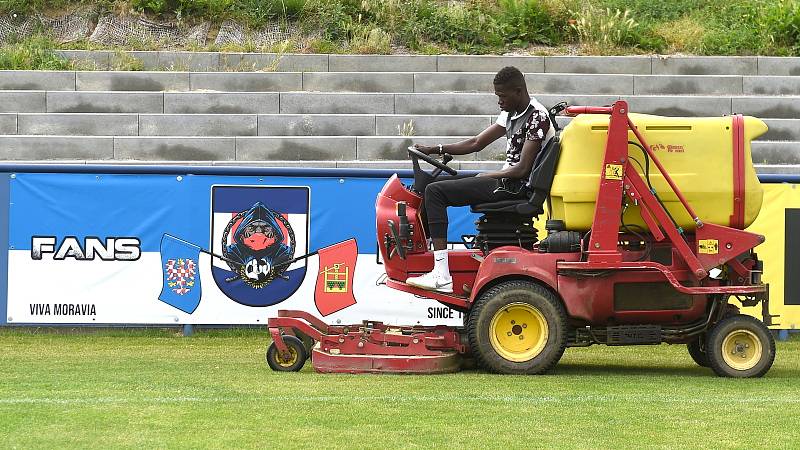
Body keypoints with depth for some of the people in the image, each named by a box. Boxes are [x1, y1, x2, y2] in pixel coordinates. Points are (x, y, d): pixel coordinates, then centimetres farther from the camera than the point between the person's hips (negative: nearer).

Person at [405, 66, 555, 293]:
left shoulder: (537, 117, -16)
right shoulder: (511, 114, 14)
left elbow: (522, 169, -20)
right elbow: (477, 143, 19)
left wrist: (487, 176, -8)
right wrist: (436, 150, 11)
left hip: (515, 186, -10)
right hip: (507, 180, 10)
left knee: (435, 191, -17)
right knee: (439, 183, 19)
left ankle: (441, 276, -24)